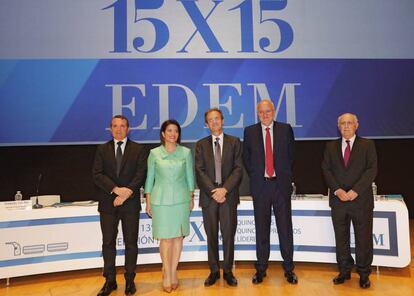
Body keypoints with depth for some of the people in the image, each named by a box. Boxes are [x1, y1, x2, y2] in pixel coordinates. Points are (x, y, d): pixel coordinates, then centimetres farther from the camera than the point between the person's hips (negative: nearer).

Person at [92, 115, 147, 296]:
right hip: (107, 203, 2)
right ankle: (110, 280, 23)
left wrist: (127, 192, -18)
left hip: (131, 203, -1)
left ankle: (130, 279, 22)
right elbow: (97, 174, -3)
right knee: (108, 242, 9)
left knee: (131, 242, 7)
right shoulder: (102, 149, 7)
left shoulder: (138, 150, 3)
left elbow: (141, 175, -6)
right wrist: (116, 189, -17)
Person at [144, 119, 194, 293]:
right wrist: (148, 201, 3)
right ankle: (167, 273, 17)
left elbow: (190, 176, 7)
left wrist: (191, 198, 6)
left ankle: (173, 272, 21)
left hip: (181, 199, 2)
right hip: (161, 199, -1)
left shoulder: (186, 152, 3)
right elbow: (149, 178, 4)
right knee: (165, 238, 0)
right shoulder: (154, 153, 0)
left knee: (178, 236, 6)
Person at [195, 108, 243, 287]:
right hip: (208, 195, 1)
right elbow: (200, 171, 0)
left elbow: (238, 168, -2)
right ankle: (214, 271, 21)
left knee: (228, 234, 4)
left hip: (228, 194, -1)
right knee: (211, 235, 8)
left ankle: (228, 271, 19)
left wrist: (225, 189, -13)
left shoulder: (234, 142, 6)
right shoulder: (201, 144, 8)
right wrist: (213, 191, -12)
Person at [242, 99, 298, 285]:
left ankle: (289, 268, 20)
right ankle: (261, 268, 21)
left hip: (281, 185, 0)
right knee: (261, 229, 8)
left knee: (285, 227, 6)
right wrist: (255, 176, 4)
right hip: (260, 185, 0)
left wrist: (284, 175, 6)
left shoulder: (285, 129, 4)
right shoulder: (249, 132, 4)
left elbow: (291, 155, 10)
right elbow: (246, 158, 10)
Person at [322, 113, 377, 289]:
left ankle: (364, 273, 22)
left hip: (361, 200, -2)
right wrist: (337, 190, -10)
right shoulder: (331, 147, 10)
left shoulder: (367, 145, 3)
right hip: (338, 200, 2)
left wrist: (355, 191, -15)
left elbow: (371, 170, -6)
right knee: (341, 238, 10)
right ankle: (344, 271, 25)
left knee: (363, 238, 6)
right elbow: (326, 170, 4)